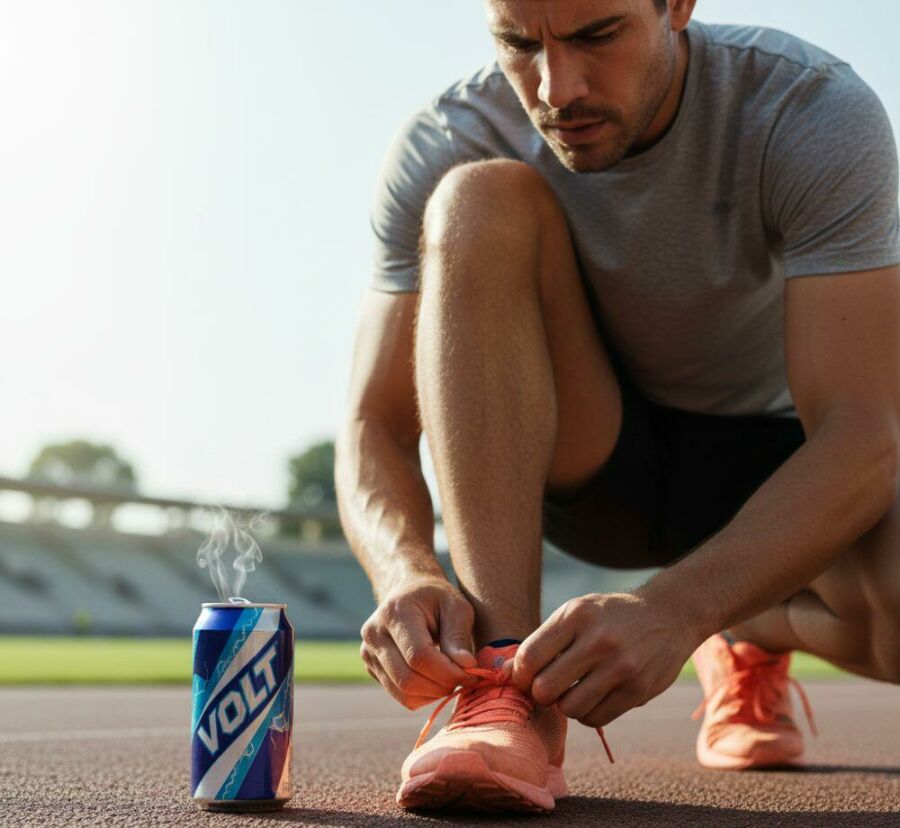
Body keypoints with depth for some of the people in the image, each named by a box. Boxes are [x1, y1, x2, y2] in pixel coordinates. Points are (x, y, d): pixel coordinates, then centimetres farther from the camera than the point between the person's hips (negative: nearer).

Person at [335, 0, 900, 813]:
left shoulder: (817, 114, -24)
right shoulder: (442, 149, -19)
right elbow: (374, 427, -18)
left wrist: (675, 609, -46)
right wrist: (408, 571, -41)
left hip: (768, 455, 0)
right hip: (584, 466, 1)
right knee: (480, 201, -28)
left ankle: (759, 634, 5)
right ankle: (507, 685, -33)